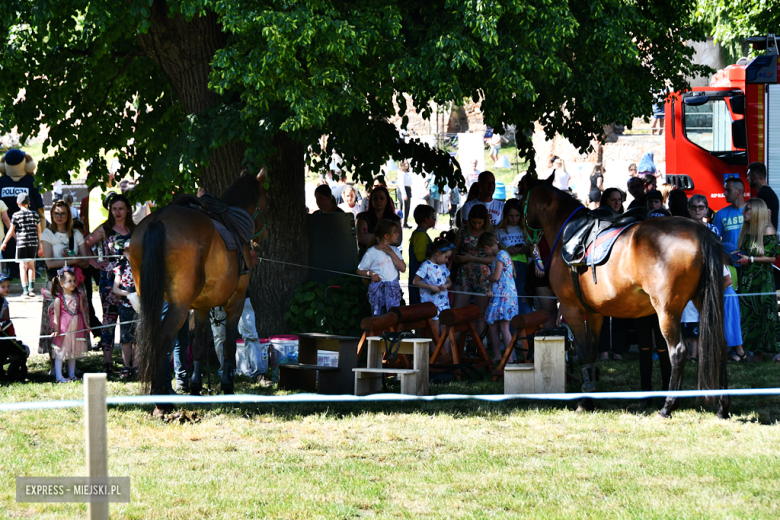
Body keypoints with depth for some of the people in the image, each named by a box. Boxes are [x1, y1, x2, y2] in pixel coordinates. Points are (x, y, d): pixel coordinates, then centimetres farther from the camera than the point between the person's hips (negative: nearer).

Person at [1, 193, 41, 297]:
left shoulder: (16, 215, -5)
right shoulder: (35, 214, 5)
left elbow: (11, 231, -2)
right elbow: (39, 231, 9)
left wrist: (4, 243, 10)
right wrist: (40, 244, 19)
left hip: (21, 242, -3)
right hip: (33, 243, 3)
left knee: (23, 266, 0)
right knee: (31, 265, 16)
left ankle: (25, 291, -5)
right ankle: (31, 288, 11)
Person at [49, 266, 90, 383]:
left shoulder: (78, 297, 6)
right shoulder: (59, 299, -9)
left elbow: (82, 311, 14)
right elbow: (56, 315, -9)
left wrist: (86, 325, 15)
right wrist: (56, 329, -14)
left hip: (76, 328, 5)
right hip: (63, 329, -5)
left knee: (73, 352, 14)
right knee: (60, 352, -2)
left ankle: (72, 375, 24)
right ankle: (59, 376, 1)